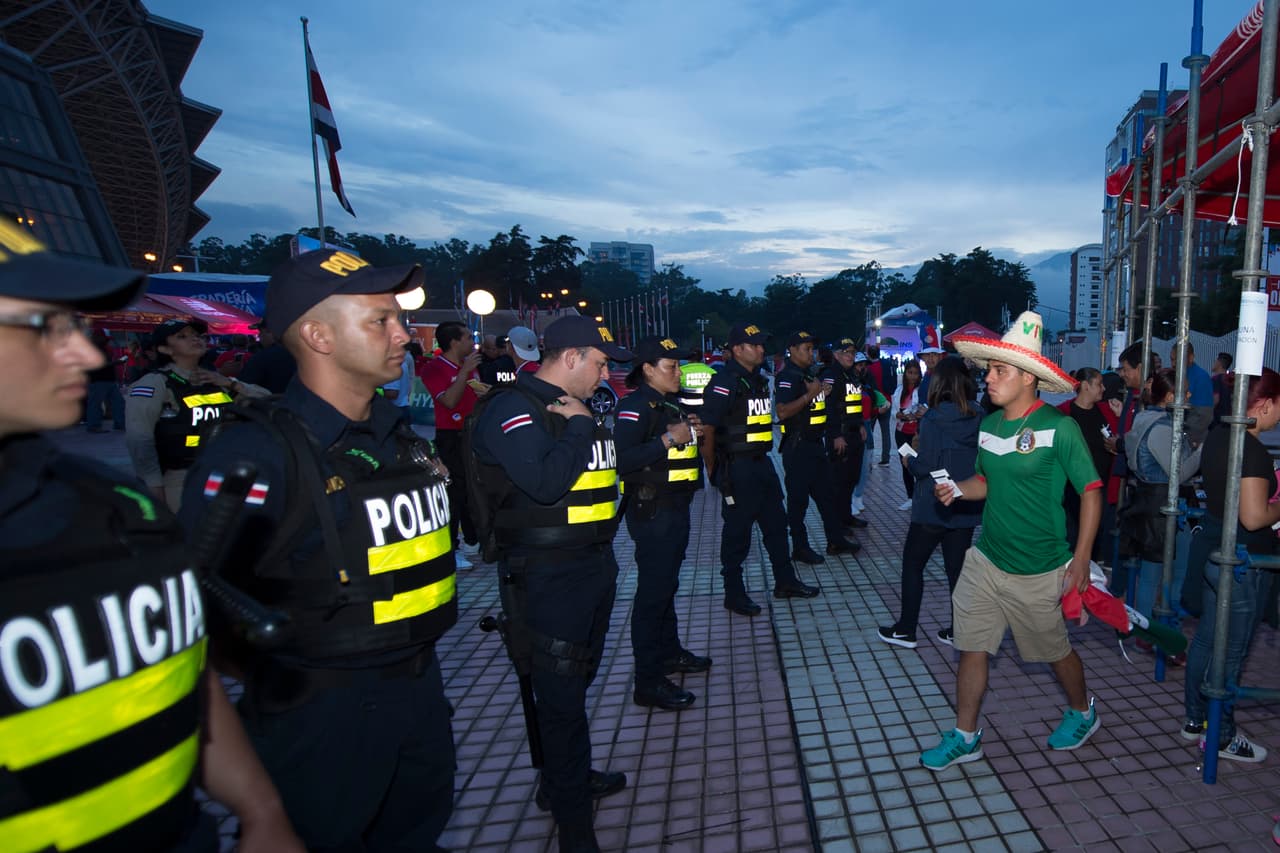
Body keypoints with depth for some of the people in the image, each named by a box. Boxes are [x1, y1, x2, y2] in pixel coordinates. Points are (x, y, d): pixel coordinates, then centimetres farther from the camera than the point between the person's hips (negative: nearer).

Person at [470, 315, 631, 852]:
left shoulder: (576, 407, 13)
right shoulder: (513, 410, -16)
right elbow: (545, 481, -31)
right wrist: (577, 426, -19)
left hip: (594, 564, 9)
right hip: (548, 575, -9)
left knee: (576, 683, 22)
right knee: (561, 694, 0)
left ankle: (563, 779, 42)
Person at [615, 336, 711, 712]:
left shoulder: (671, 403, 14)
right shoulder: (636, 406, -16)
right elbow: (622, 459, -29)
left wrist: (691, 432, 7)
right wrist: (669, 438, -25)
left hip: (677, 506, 10)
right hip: (652, 511, -10)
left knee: (667, 584, 21)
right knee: (653, 590, -5)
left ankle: (669, 652, 37)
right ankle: (648, 681, 3)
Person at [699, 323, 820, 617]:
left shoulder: (758, 380, 12)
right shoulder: (724, 383, -15)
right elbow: (707, 429, -17)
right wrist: (713, 471, -12)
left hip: (761, 462, 9)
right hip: (737, 468, -9)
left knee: (776, 523, 17)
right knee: (737, 531, 2)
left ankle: (785, 581, 32)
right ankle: (734, 593, 16)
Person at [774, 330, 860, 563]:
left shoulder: (808, 374, 15)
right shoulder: (787, 377, -15)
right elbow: (782, 412, -26)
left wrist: (822, 393, 11)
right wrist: (810, 394, -23)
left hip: (814, 444, 10)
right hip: (798, 447, -10)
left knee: (827, 493, 16)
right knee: (798, 499, 1)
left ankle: (836, 540, 27)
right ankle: (800, 548, 11)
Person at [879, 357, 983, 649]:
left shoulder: (932, 420, -17)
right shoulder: (979, 418, -1)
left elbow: (924, 467, -18)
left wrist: (909, 461, 2)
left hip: (934, 506, -5)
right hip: (966, 507, 5)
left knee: (912, 564, 9)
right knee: (957, 567, 15)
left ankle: (905, 630, 15)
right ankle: (959, 630, 23)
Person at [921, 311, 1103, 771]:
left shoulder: (1059, 427, -15)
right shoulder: (988, 425, 3)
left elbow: (1091, 491, -12)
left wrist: (1081, 557, -16)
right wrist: (958, 489, -5)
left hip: (1037, 570, -5)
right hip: (985, 560, 5)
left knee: (1055, 649, 17)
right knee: (972, 647, 7)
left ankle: (1082, 712, 46)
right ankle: (965, 737, 21)